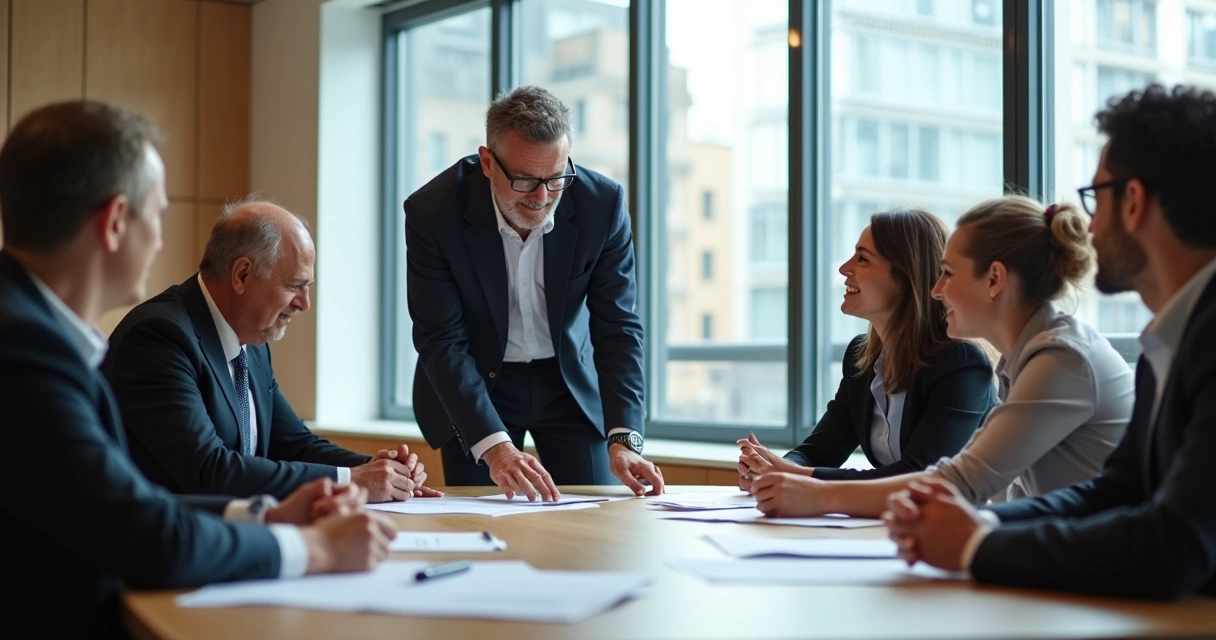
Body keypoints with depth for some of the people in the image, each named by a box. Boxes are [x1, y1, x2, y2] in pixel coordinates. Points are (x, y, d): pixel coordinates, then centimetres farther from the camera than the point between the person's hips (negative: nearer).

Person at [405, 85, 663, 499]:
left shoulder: (602, 204, -20)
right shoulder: (433, 212, -24)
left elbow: (617, 328, -15)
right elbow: (441, 341, -23)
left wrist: (622, 439, -28)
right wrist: (494, 447, -35)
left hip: (572, 381, 1)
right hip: (473, 385, -1)